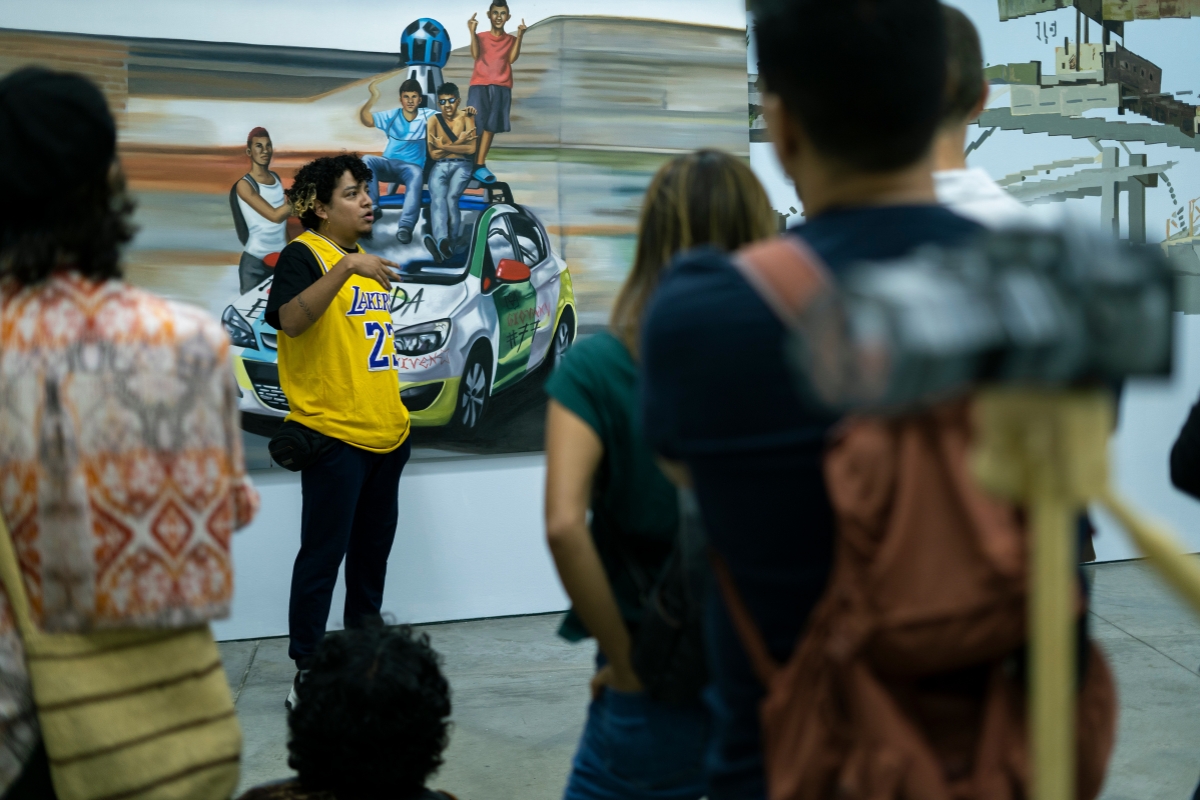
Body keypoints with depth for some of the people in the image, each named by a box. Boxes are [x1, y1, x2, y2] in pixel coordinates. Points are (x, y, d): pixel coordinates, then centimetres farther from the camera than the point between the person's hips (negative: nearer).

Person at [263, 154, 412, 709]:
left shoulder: (364, 257, 16)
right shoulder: (303, 254, -10)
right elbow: (290, 319, -29)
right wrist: (346, 268, -37)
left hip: (385, 432, 9)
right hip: (334, 435, -8)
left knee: (373, 551, 17)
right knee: (323, 555, -5)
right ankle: (307, 672, 2)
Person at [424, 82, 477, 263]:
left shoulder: (466, 118, 3)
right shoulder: (434, 121, 6)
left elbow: (471, 149, -8)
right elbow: (433, 154, 0)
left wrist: (443, 146, -8)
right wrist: (457, 143, -4)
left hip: (461, 165, 0)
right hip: (439, 166, 0)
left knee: (451, 197, -31)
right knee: (438, 198, -31)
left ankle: (450, 243, -36)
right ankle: (443, 242, -55)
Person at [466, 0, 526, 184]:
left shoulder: (511, 39, 12)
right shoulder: (480, 37, 10)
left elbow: (512, 58, -6)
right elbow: (475, 55, -9)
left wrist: (519, 36, -14)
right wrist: (472, 32, -17)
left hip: (501, 87, 1)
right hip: (479, 85, -1)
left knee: (490, 126, -3)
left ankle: (480, 165, -1)